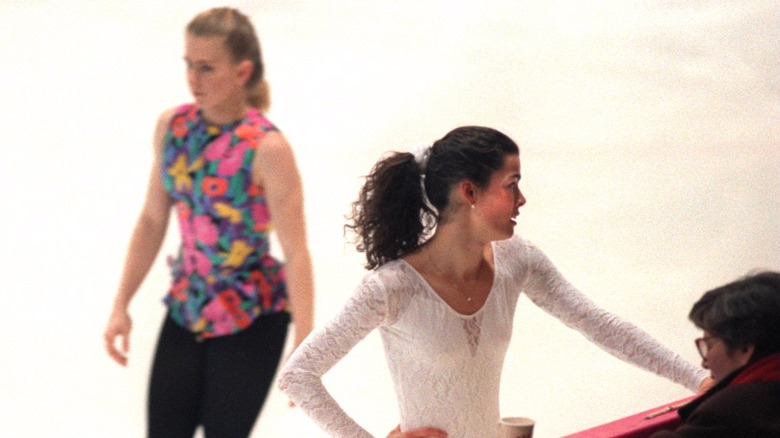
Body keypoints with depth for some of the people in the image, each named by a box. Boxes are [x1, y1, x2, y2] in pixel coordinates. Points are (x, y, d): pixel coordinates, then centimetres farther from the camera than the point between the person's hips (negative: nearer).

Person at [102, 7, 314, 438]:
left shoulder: (267, 148, -20)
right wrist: (121, 305, 7)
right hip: (186, 307, 6)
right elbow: (152, 220, 7)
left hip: (251, 317, -5)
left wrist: (304, 350, -22)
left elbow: (296, 253, -20)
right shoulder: (171, 126, -2)